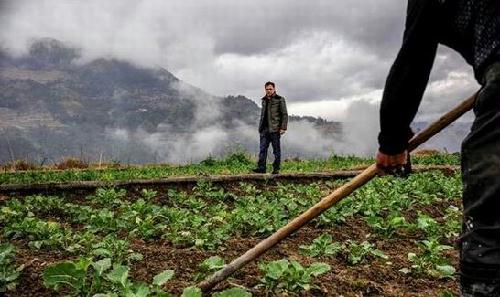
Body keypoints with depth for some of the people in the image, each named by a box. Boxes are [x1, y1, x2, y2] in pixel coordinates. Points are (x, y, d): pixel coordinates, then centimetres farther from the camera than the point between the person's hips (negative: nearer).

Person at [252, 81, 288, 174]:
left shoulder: (280, 100, 0)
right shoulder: (264, 100, 17)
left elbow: (284, 114, -4)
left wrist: (283, 127, -12)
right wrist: (260, 127, 16)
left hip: (275, 129, -5)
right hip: (265, 129, 5)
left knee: (276, 150, 2)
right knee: (262, 149, -2)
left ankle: (276, 169, 8)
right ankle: (261, 168, -1)